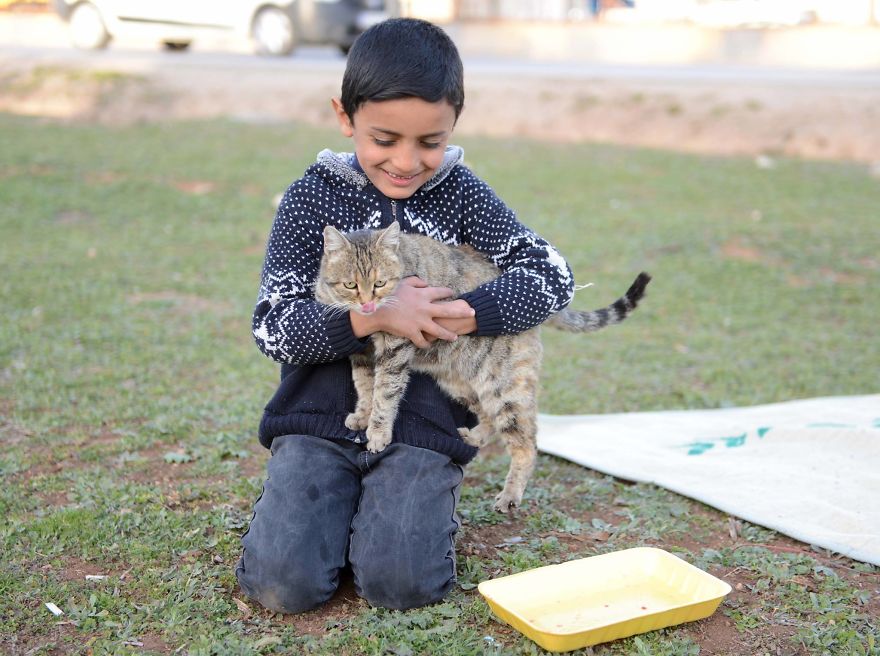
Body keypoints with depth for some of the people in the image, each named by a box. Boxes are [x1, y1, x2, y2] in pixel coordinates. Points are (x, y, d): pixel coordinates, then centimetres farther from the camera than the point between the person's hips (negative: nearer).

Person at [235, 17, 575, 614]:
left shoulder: (460, 194, 2)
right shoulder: (313, 197, -1)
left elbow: (551, 275, -5)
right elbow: (273, 327, -8)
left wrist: (462, 316, -20)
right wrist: (373, 316, -23)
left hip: (423, 428, 0)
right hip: (320, 418, 0)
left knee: (400, 583, -18)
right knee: (285, 583, -16)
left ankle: (420, 506, 13)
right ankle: (326, 503, 15)